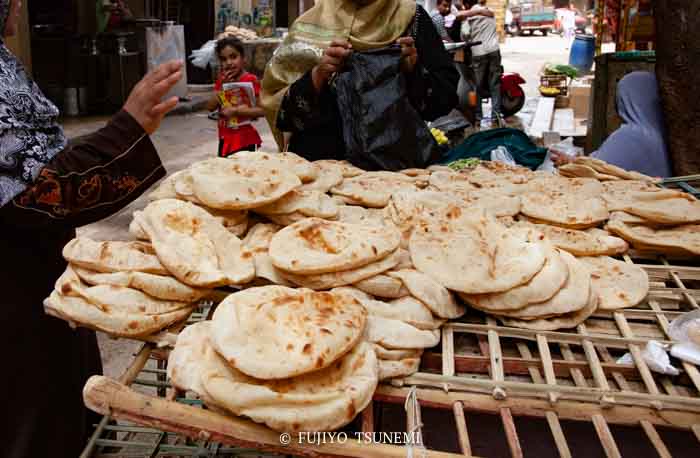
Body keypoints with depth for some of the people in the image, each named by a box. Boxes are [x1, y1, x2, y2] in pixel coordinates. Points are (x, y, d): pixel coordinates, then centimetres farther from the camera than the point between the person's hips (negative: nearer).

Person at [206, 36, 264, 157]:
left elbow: (262, 110, -17)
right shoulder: (222, 80, 7)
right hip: (225, 139, 6)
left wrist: (236, 111, -22)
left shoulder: (250, 80, -11)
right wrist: (222, 86, -10)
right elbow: (211, 107, 1)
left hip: (245, 140, -6)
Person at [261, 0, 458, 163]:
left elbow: (447, 96, 5)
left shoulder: (412, 17, 6)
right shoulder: (309, 25, 7)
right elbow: (275, 102, 3)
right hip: (319, 160, 1)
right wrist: (317, 77, -13)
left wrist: (414, 72, -12)